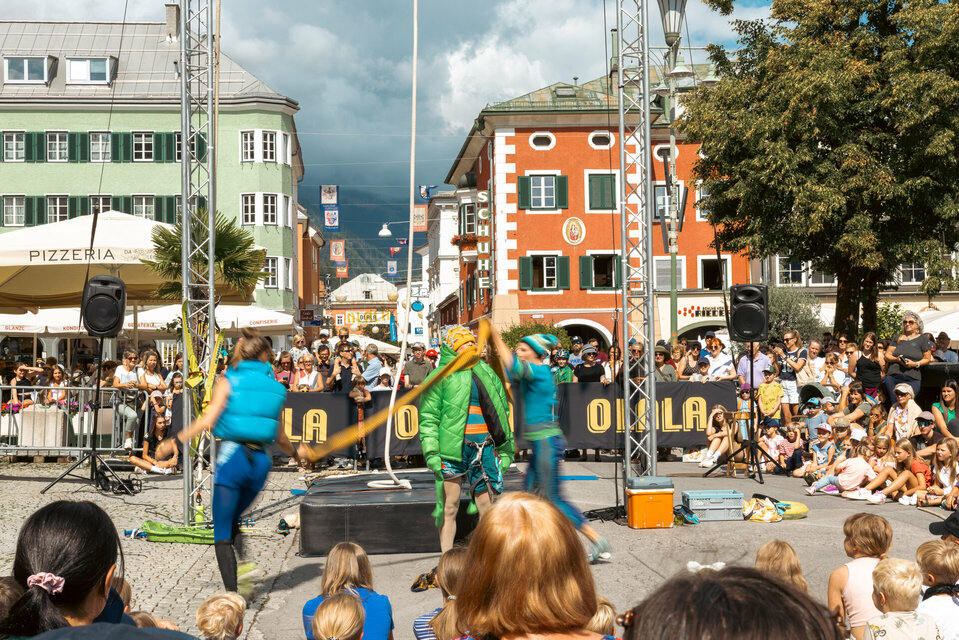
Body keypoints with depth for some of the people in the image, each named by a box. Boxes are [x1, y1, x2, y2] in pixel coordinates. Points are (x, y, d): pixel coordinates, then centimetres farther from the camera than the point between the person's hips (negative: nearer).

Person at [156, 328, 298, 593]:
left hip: (232, 456, -4)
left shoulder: (229, 381, -1)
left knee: (222, 534, 1)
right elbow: (279, 437, 15)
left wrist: (174, 441, -8)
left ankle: (232, 594, -8)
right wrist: (294, 453, 34)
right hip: (261, 461, 4)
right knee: (231, 521, 25)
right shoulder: (275, 387, 9)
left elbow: (207, 421, -12)